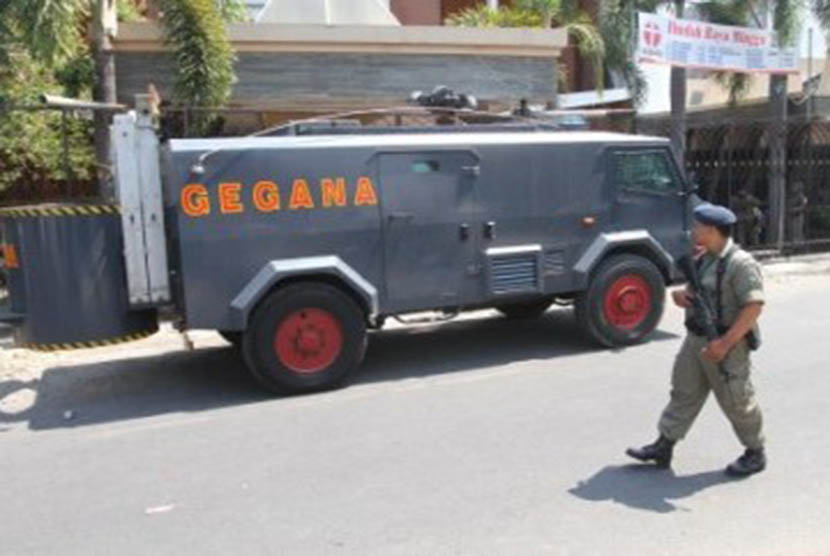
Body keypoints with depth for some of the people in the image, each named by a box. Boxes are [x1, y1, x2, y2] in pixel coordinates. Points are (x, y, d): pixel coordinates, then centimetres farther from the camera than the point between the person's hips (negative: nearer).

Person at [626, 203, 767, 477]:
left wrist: (725, 342, -26)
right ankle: (664, 446, 18)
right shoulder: (705, 260, 10)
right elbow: (694, 291, 21)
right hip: (696, 339, 8)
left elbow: (754, 306, -23)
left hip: (725, 344, -8)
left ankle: (756, 453, 25)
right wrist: (679, 295, -4)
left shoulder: (741, 263, -17)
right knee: (684, 391, 11)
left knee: (736, 400, 5)